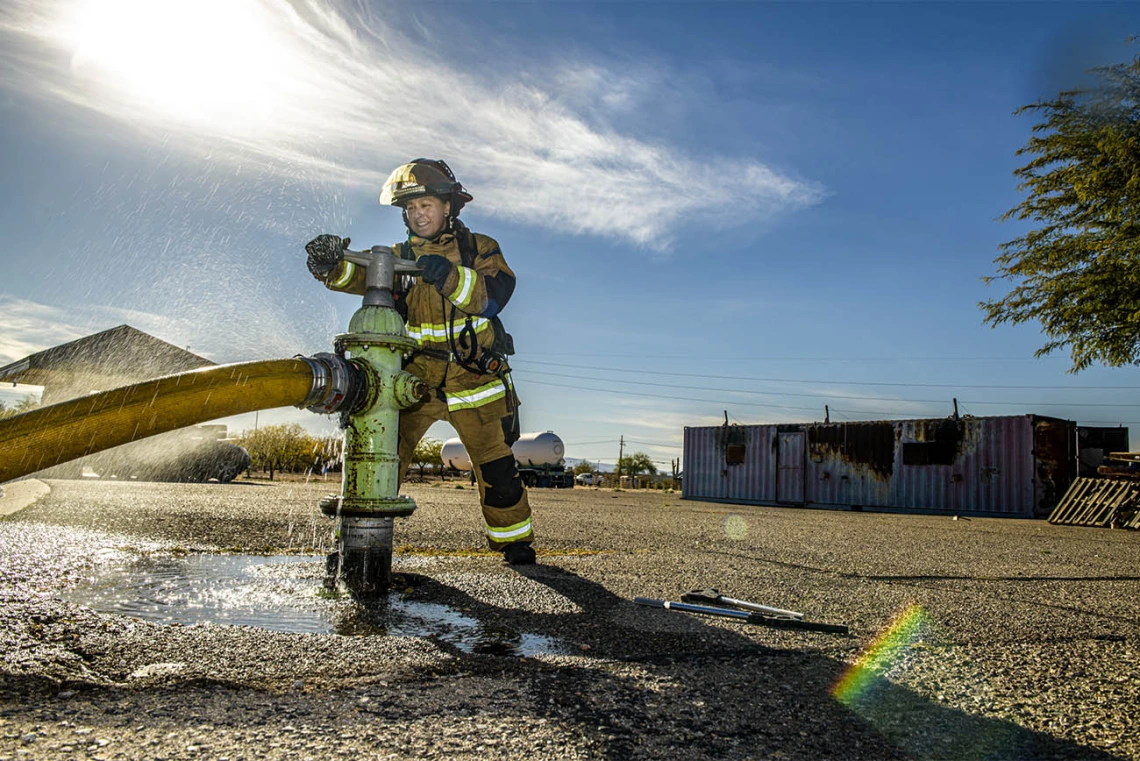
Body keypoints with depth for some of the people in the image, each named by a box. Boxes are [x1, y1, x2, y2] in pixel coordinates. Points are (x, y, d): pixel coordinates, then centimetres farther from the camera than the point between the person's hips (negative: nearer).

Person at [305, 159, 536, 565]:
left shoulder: (479, 248, 5)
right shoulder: (399, 255, 11)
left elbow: (497, 293, -14)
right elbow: (361, 275, -8)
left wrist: (449, 277, -31)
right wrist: (331, 264, -31)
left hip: (474, 378, -1)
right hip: (414, 376, 2)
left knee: (496, 466, 5)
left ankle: (514, 540, 23)